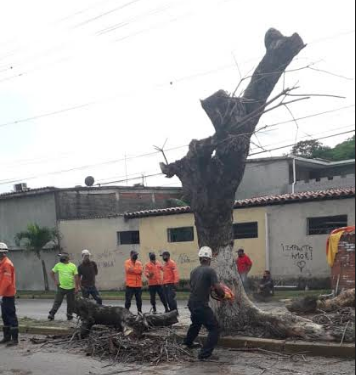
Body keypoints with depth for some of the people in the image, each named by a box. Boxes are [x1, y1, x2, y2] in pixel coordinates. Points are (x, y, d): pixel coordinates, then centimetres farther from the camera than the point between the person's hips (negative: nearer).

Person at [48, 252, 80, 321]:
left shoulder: (73, 266, -2)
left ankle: (69, 315, 21)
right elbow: (52, 273, 12)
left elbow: (76, 277, -1)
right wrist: (55, 281, 2)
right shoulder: (58, 265, 1)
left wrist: (77, 287, -5)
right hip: (61, 287, 0)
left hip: (71, 288, 0)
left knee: (71, 303, 7)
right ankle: (51, 314, -1)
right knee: (57, 302, -4)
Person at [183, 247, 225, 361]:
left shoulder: (194, 271, 8)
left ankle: (188, 342, 56)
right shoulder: (210, 271, -14)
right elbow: (218, 288, -21)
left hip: (192, 304, 8)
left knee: (196, 323, 35)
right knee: (215, 329, -2)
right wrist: (223, 294, -1)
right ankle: (205, 354, -10)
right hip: (201, 305, -8)